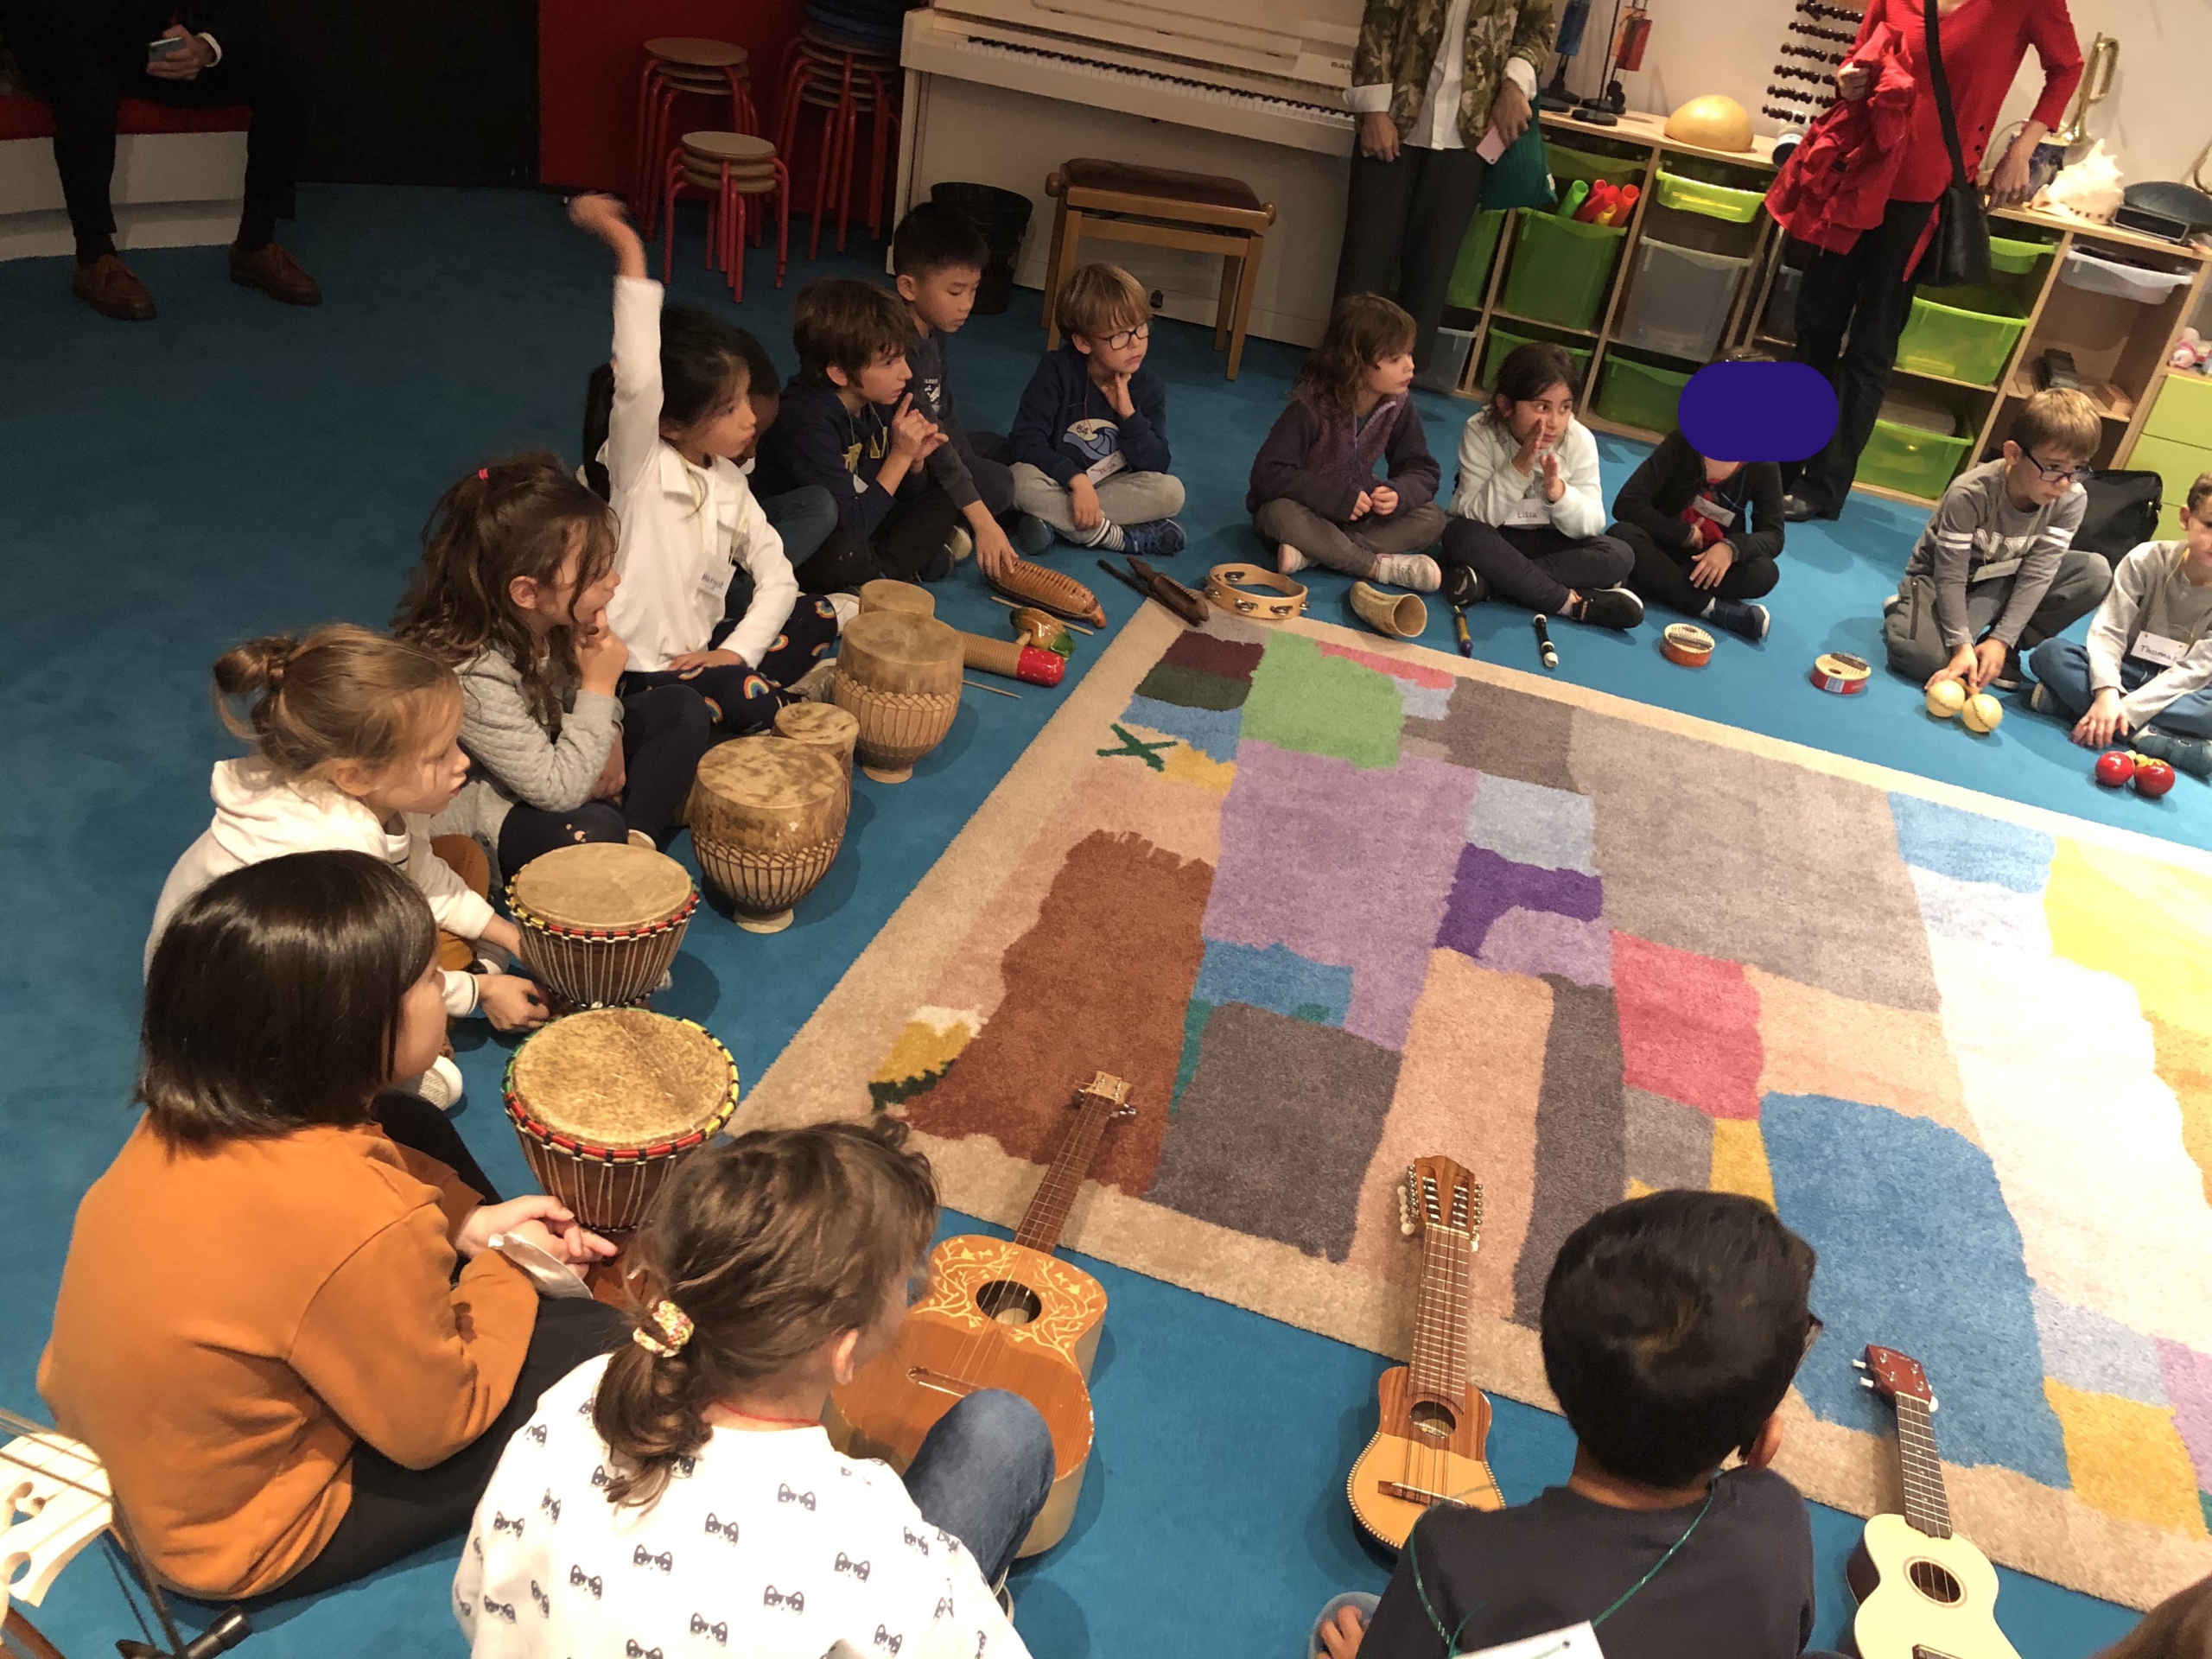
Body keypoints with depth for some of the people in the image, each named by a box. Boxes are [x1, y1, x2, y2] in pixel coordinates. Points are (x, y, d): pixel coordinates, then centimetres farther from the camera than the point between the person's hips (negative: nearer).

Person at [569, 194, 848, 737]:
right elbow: (638, 382, -36)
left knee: (817, 616, 3)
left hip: (700, 652, 7)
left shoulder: (728, 482, 4)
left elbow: (777, 575, 1)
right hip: (639, 670, -7)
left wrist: (737, 652, -14)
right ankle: (802, 694, 0)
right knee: (744, 701, -30)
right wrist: (629, 254, -37)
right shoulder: (637, 466, -16)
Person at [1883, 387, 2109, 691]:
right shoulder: (1970, 494, -30)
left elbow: (2036, 574, -17)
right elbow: (1951, 577, -26)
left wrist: (2001, 641, -26)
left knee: (2096, 572, -17)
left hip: (2000, 582, 5)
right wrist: (1962, 646, -34)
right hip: (1939, 578, -5)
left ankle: (2006, 649, -10)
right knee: (1926, 656, -34)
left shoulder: (2072, 500, -18)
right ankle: (1901, 612, 2)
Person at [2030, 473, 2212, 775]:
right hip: (2124, 675, 1)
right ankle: (2144, 736, -38)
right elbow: (2108, 633, -15)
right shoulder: (2148, 560, -9)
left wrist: (2129, 708, -31)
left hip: (2171, 692, -1)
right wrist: (2107, 693, -35)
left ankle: (2072, 699, -39)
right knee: (2050, 653, -30)